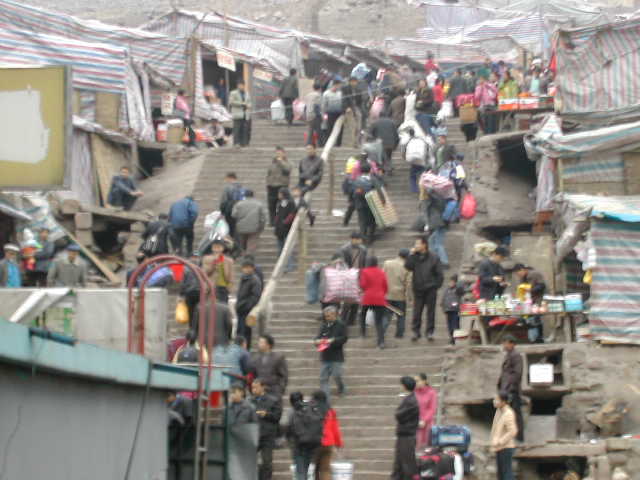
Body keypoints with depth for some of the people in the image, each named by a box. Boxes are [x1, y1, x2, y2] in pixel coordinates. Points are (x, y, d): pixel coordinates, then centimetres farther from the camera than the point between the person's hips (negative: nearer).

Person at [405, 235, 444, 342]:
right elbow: (408, 266, -9)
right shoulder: (415, 257, 7)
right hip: (418, 289, 2)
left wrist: (436, 285, -7)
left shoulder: (434, 258, 1)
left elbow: (439, 274, 2)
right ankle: (416, 331, 6)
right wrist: (411, 255, -11)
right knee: (417, 312, 0)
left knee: (430, 312, 3)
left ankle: (430, 332, 9)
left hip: (430, 290, -2)